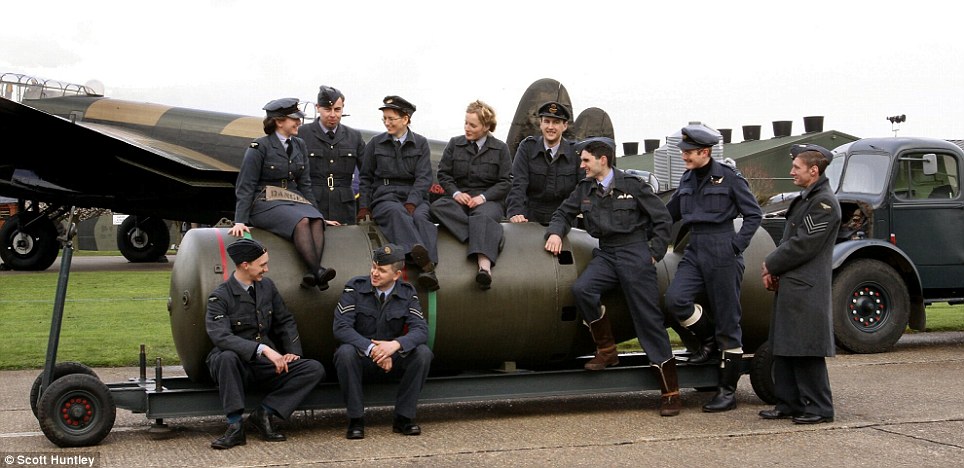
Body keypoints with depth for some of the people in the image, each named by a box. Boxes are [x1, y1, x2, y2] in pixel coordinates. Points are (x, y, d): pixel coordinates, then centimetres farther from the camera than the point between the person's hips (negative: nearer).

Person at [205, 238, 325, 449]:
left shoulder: (266, 286, 7)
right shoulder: (220, 297, -11)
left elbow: (285, 321, 16)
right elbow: (220, 337, -27)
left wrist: (293, 352, -1)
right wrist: (263, 349, -36)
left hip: (267, 364, 5)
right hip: (236, 364, -5)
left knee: (315, 369, -16)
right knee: (227, 357, -40)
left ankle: (264, 413, -13)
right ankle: (235, 426, -29)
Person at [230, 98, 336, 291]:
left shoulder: (299, 146, 16)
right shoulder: (259, 147, -3)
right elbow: (245, 186, -4)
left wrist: (316, 212, 15)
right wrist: (240, 221, -13)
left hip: (295, 201, 5)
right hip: (265, 202, -5)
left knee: (317, 221, -29)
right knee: (301, 222, -35)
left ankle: (311, 274, -46)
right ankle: (318, 272, -46)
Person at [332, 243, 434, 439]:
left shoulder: (407, 293, -2)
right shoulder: (355, 287, -9)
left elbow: (421, 330, -13)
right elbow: (340, 326, -18)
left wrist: (396, 344, -34)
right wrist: (371, 348, -32)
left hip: (394, 358, 2)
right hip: (362, 358, -2)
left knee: (423, 353, -25)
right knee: (345, 353, -35)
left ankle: (404, 417, -13)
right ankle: (356, 420, -21)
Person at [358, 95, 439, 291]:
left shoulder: (420, 143, 14)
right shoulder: (376, 143, 16)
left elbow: (424, 178, 4)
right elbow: (366, 178, 20)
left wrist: (411, 204, -12)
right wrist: (363, 207, 6)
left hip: (415, 198, 1)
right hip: (384, 197, -1)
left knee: (420, 217, -35)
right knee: (397, 213, -37)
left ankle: (428, 267, -55)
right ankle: (419, 253, -64)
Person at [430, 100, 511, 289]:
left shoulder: (500, 148, 9)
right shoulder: (454, 144, 15)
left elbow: (505, 182, 5)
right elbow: (443, 174, 12)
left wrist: (483, 197, -12)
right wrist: (456, 193, -8)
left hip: (488, 200, -3)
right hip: (459, 198, 3)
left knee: (482, 216, -39)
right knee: (438, 206, -31)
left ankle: (484, 265, -61)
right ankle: (487, 237, -37)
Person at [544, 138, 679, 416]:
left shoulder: (632, 185, -3)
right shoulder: (585, 189, 10)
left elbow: (662, 220, 2)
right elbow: (564, 213, 20)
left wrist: (653, 254, -3)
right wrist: (556, 232, -1)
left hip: (634, 252, -4)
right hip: (605, 254, 4)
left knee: (648, 320, -6)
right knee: (581, 289, -26)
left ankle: (671, 391, 0)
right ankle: (606, 351, -7)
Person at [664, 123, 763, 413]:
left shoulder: (728, 177, -6)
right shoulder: (687, 179, 11)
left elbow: (754, 215, -3)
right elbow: (670, 213, 23)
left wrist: (736, 247, -10)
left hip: (722, 252, -6)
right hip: (695, 250, 6)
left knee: (727, 321, -1)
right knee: (675, 298, -19)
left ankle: (728, 391, 6)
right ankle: (708, 342, 9)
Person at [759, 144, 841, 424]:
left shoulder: (824, 203, -13)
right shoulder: (805, 199, 18)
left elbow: (802, 245, -18)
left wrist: (771, 265, -7)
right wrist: (773, 269, 5)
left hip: (807, 290, -10)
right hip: (790, 287, 10)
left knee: (806, 351, -6)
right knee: (784, 349, 11)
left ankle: (819, 408, 1)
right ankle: (789, 404, 18)